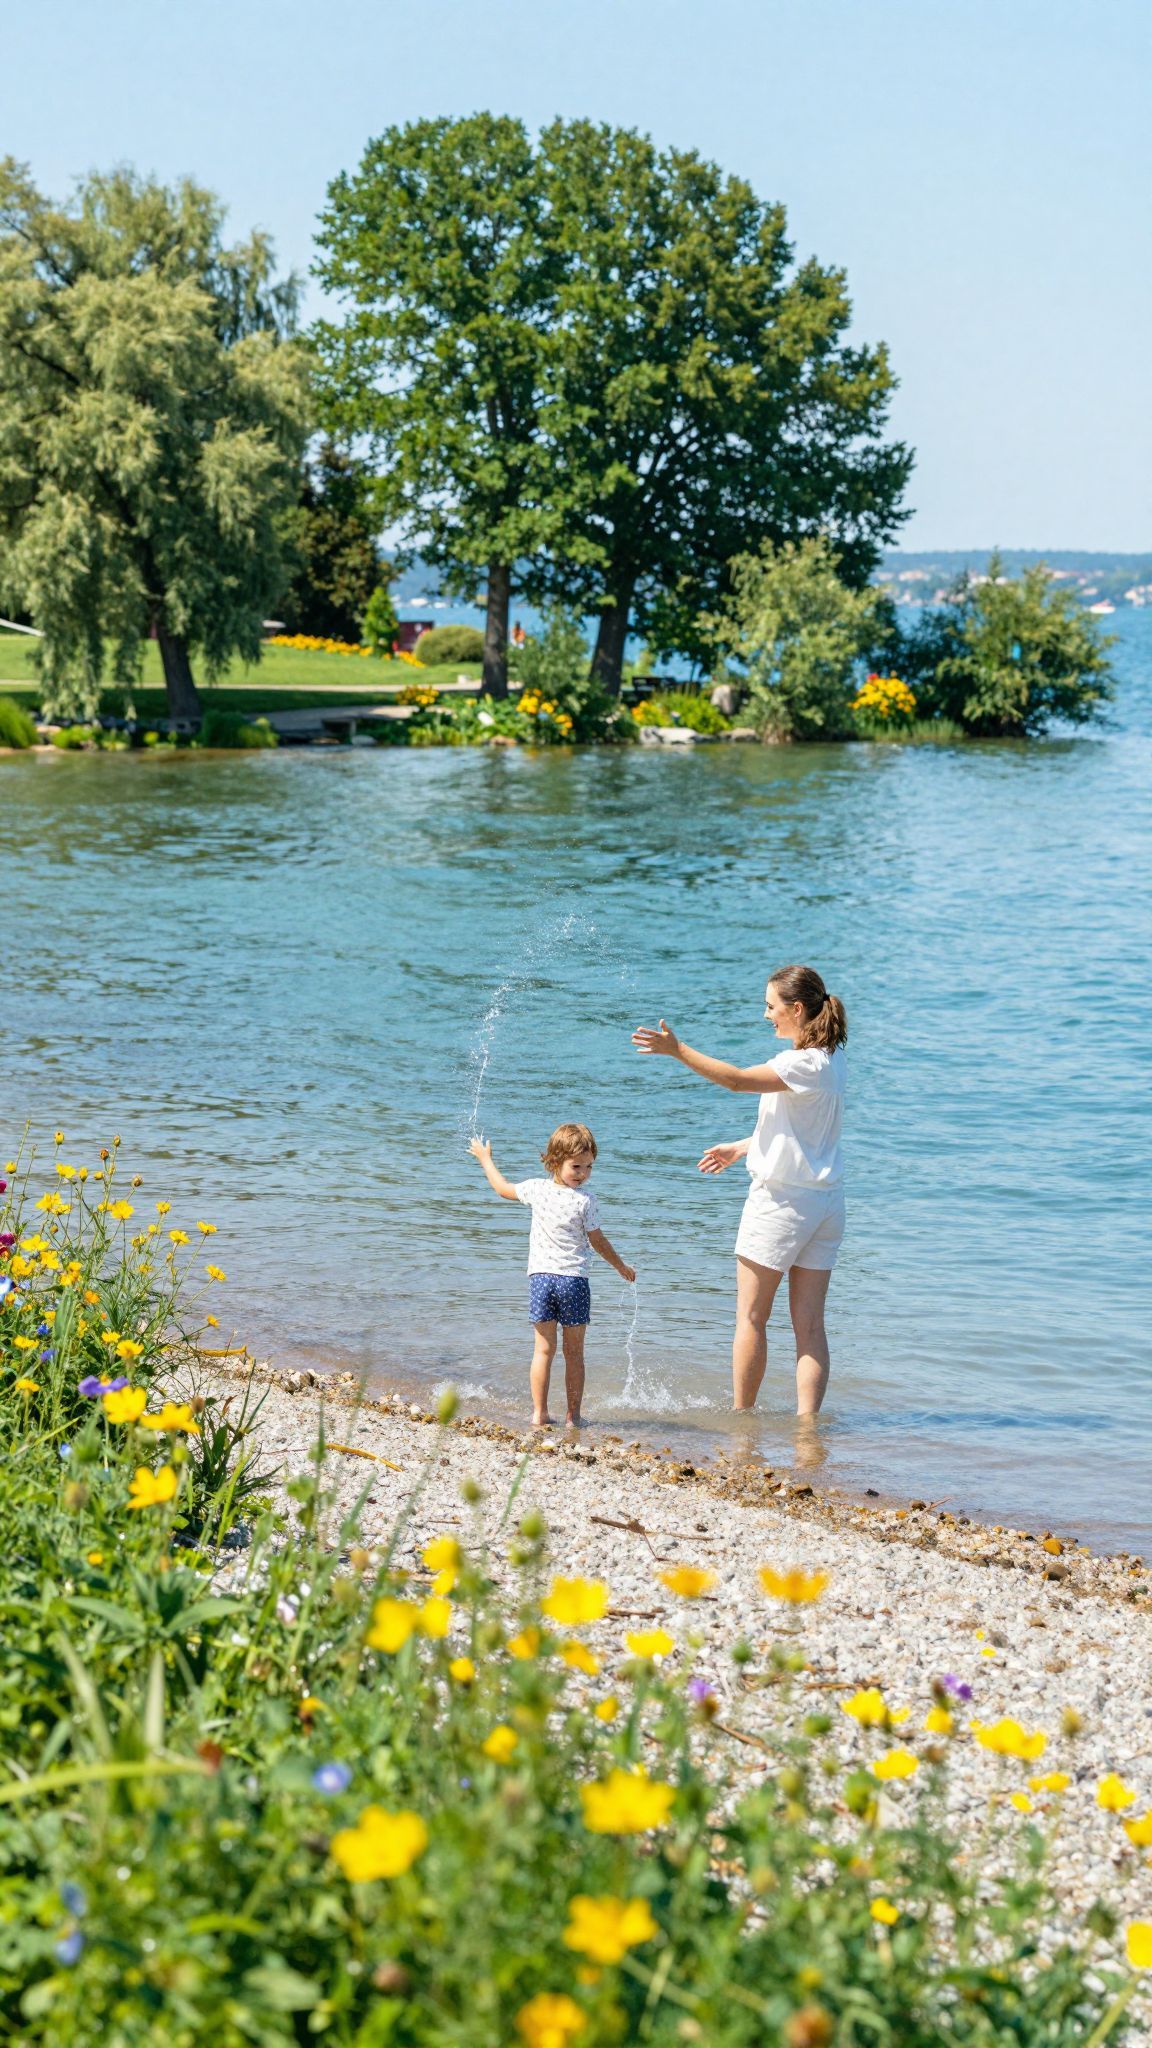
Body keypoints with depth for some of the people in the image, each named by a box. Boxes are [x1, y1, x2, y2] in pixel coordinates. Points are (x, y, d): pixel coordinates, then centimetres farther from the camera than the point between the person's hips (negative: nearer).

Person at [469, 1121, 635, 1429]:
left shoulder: (536, 1190, -1)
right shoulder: (585, 1201, -10)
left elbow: (502, 1187, 17)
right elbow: (598, 1242, -2)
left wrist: (485, 1158, 34)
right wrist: (622, 1267, 14)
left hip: (540, 1277, 3)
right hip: (574, 1279, -3)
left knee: (543, 1349, 7)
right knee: (574, 1352, 6)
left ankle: (539, 1414, 3)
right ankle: (574, 1416, 9)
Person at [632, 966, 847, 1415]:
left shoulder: (805, 1063, -18)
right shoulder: (831, 1058, 9)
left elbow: (738, 1080, -27)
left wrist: (678, 1051, -28)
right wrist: (743, 1147, 26)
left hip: (782, 1200, -8)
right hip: (825, 1201, 8)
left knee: (751, 1318, 5)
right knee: (810, 1324, 5)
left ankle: (741, 1418, 14)